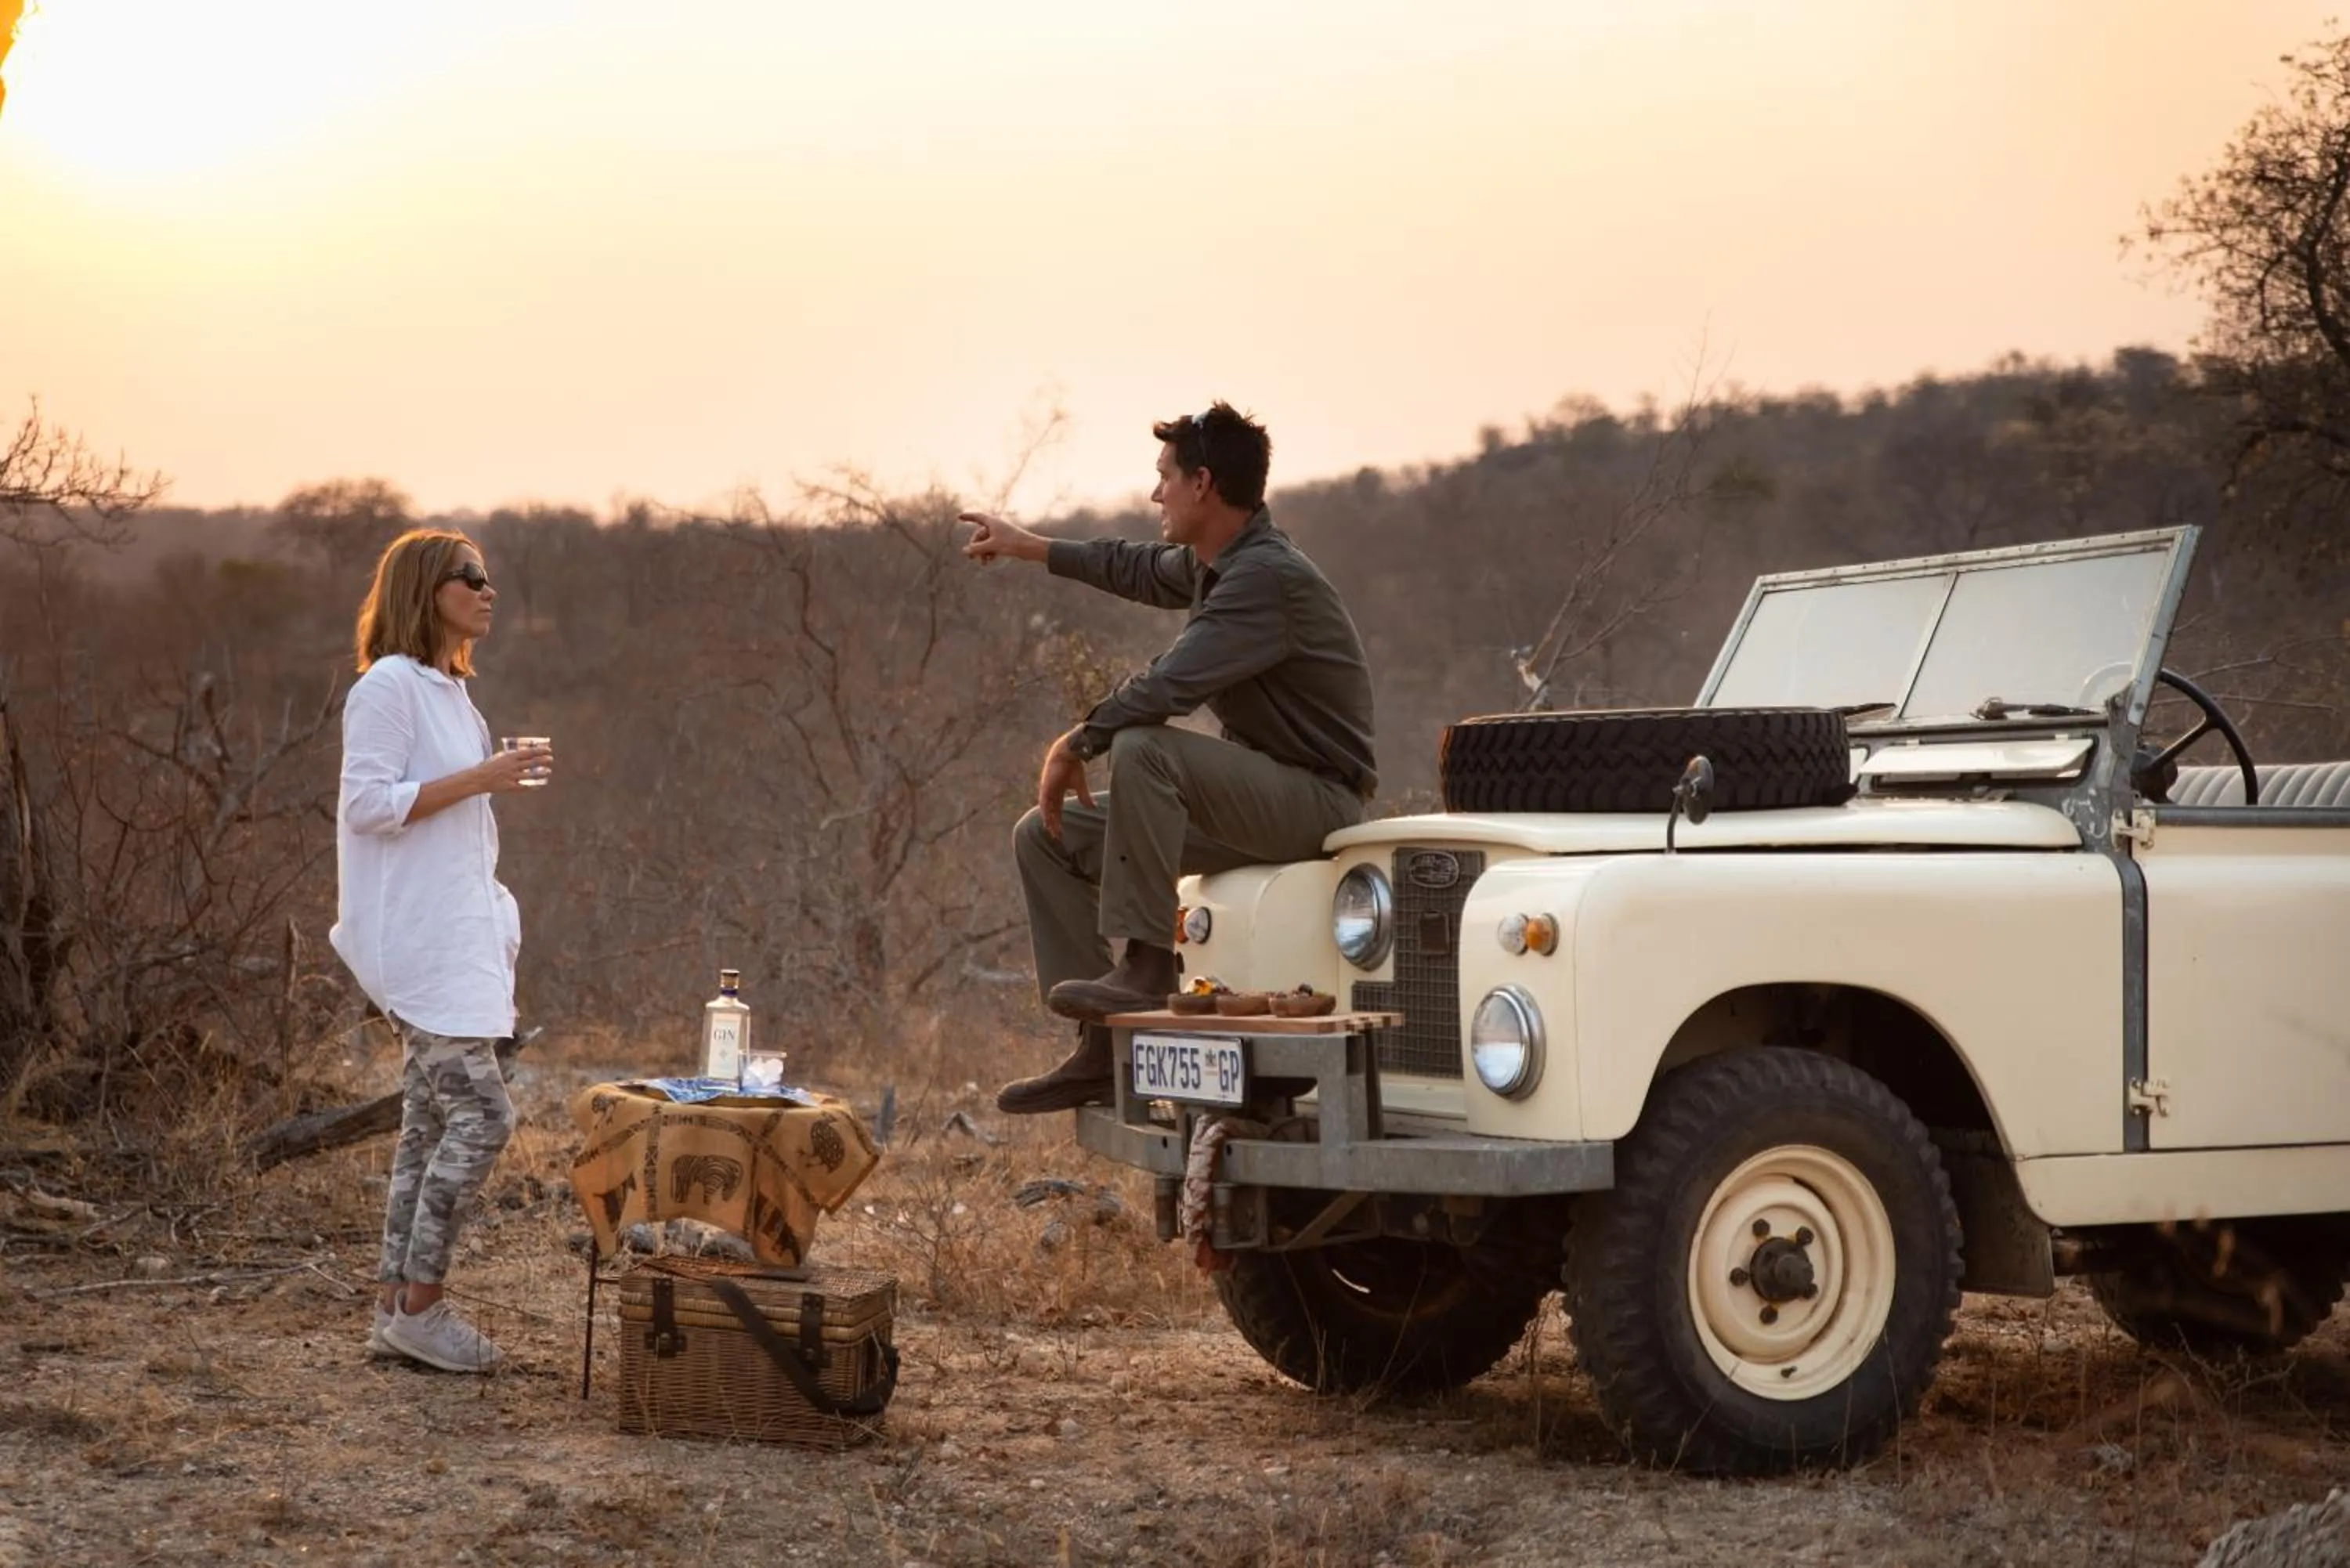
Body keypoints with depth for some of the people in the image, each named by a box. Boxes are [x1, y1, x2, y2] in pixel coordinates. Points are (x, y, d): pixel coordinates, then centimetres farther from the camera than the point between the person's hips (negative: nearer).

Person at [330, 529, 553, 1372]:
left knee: (431, 1126, 9)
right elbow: (367, 802, -19)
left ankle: (397, 1308, 12)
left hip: (458, 938, 9)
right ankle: (418, 1305, -5)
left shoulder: (447, 691, 17)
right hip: (418, 943, -9)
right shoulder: (389, 686, -11)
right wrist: (481, 779, -20)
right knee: (482, 1114, -12)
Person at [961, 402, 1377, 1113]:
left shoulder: (1267, 577, -22)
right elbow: (1143, 569, 33)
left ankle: (1146, 967, -27)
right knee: (1046, 837, 6)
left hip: (1316, 798, -10)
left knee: (1141, 748, -34)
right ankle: (1100, 1049, 1)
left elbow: (1166, 689, -29)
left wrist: (1075, 743, -15)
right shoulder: (1213, 564, 9)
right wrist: (1027, 546, 39)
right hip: (1251, 798, 10)